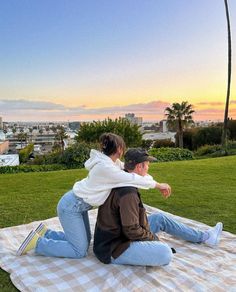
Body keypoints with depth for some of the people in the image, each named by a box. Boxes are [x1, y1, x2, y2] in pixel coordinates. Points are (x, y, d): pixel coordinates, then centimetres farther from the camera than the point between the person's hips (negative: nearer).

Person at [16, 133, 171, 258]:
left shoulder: (110, 161, -1)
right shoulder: (105, 167, -29)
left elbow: (127, 170, 7)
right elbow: (133, 179, -28)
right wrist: (158, 185, -15)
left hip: (78, 205, 10)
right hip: (71, 207, -10)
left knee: (84, 240, 17)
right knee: (79, 251, -3)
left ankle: (45, 232, 24)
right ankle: (36, 242, 3)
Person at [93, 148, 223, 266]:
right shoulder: (128, 193, -28)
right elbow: (131, 230, -25)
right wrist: (153, 238, -10)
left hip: (119, 235, 10)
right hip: (114, 250, -10)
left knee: (159, 218, 15)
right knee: (165, 253, -31)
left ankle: (204, 236, 25)